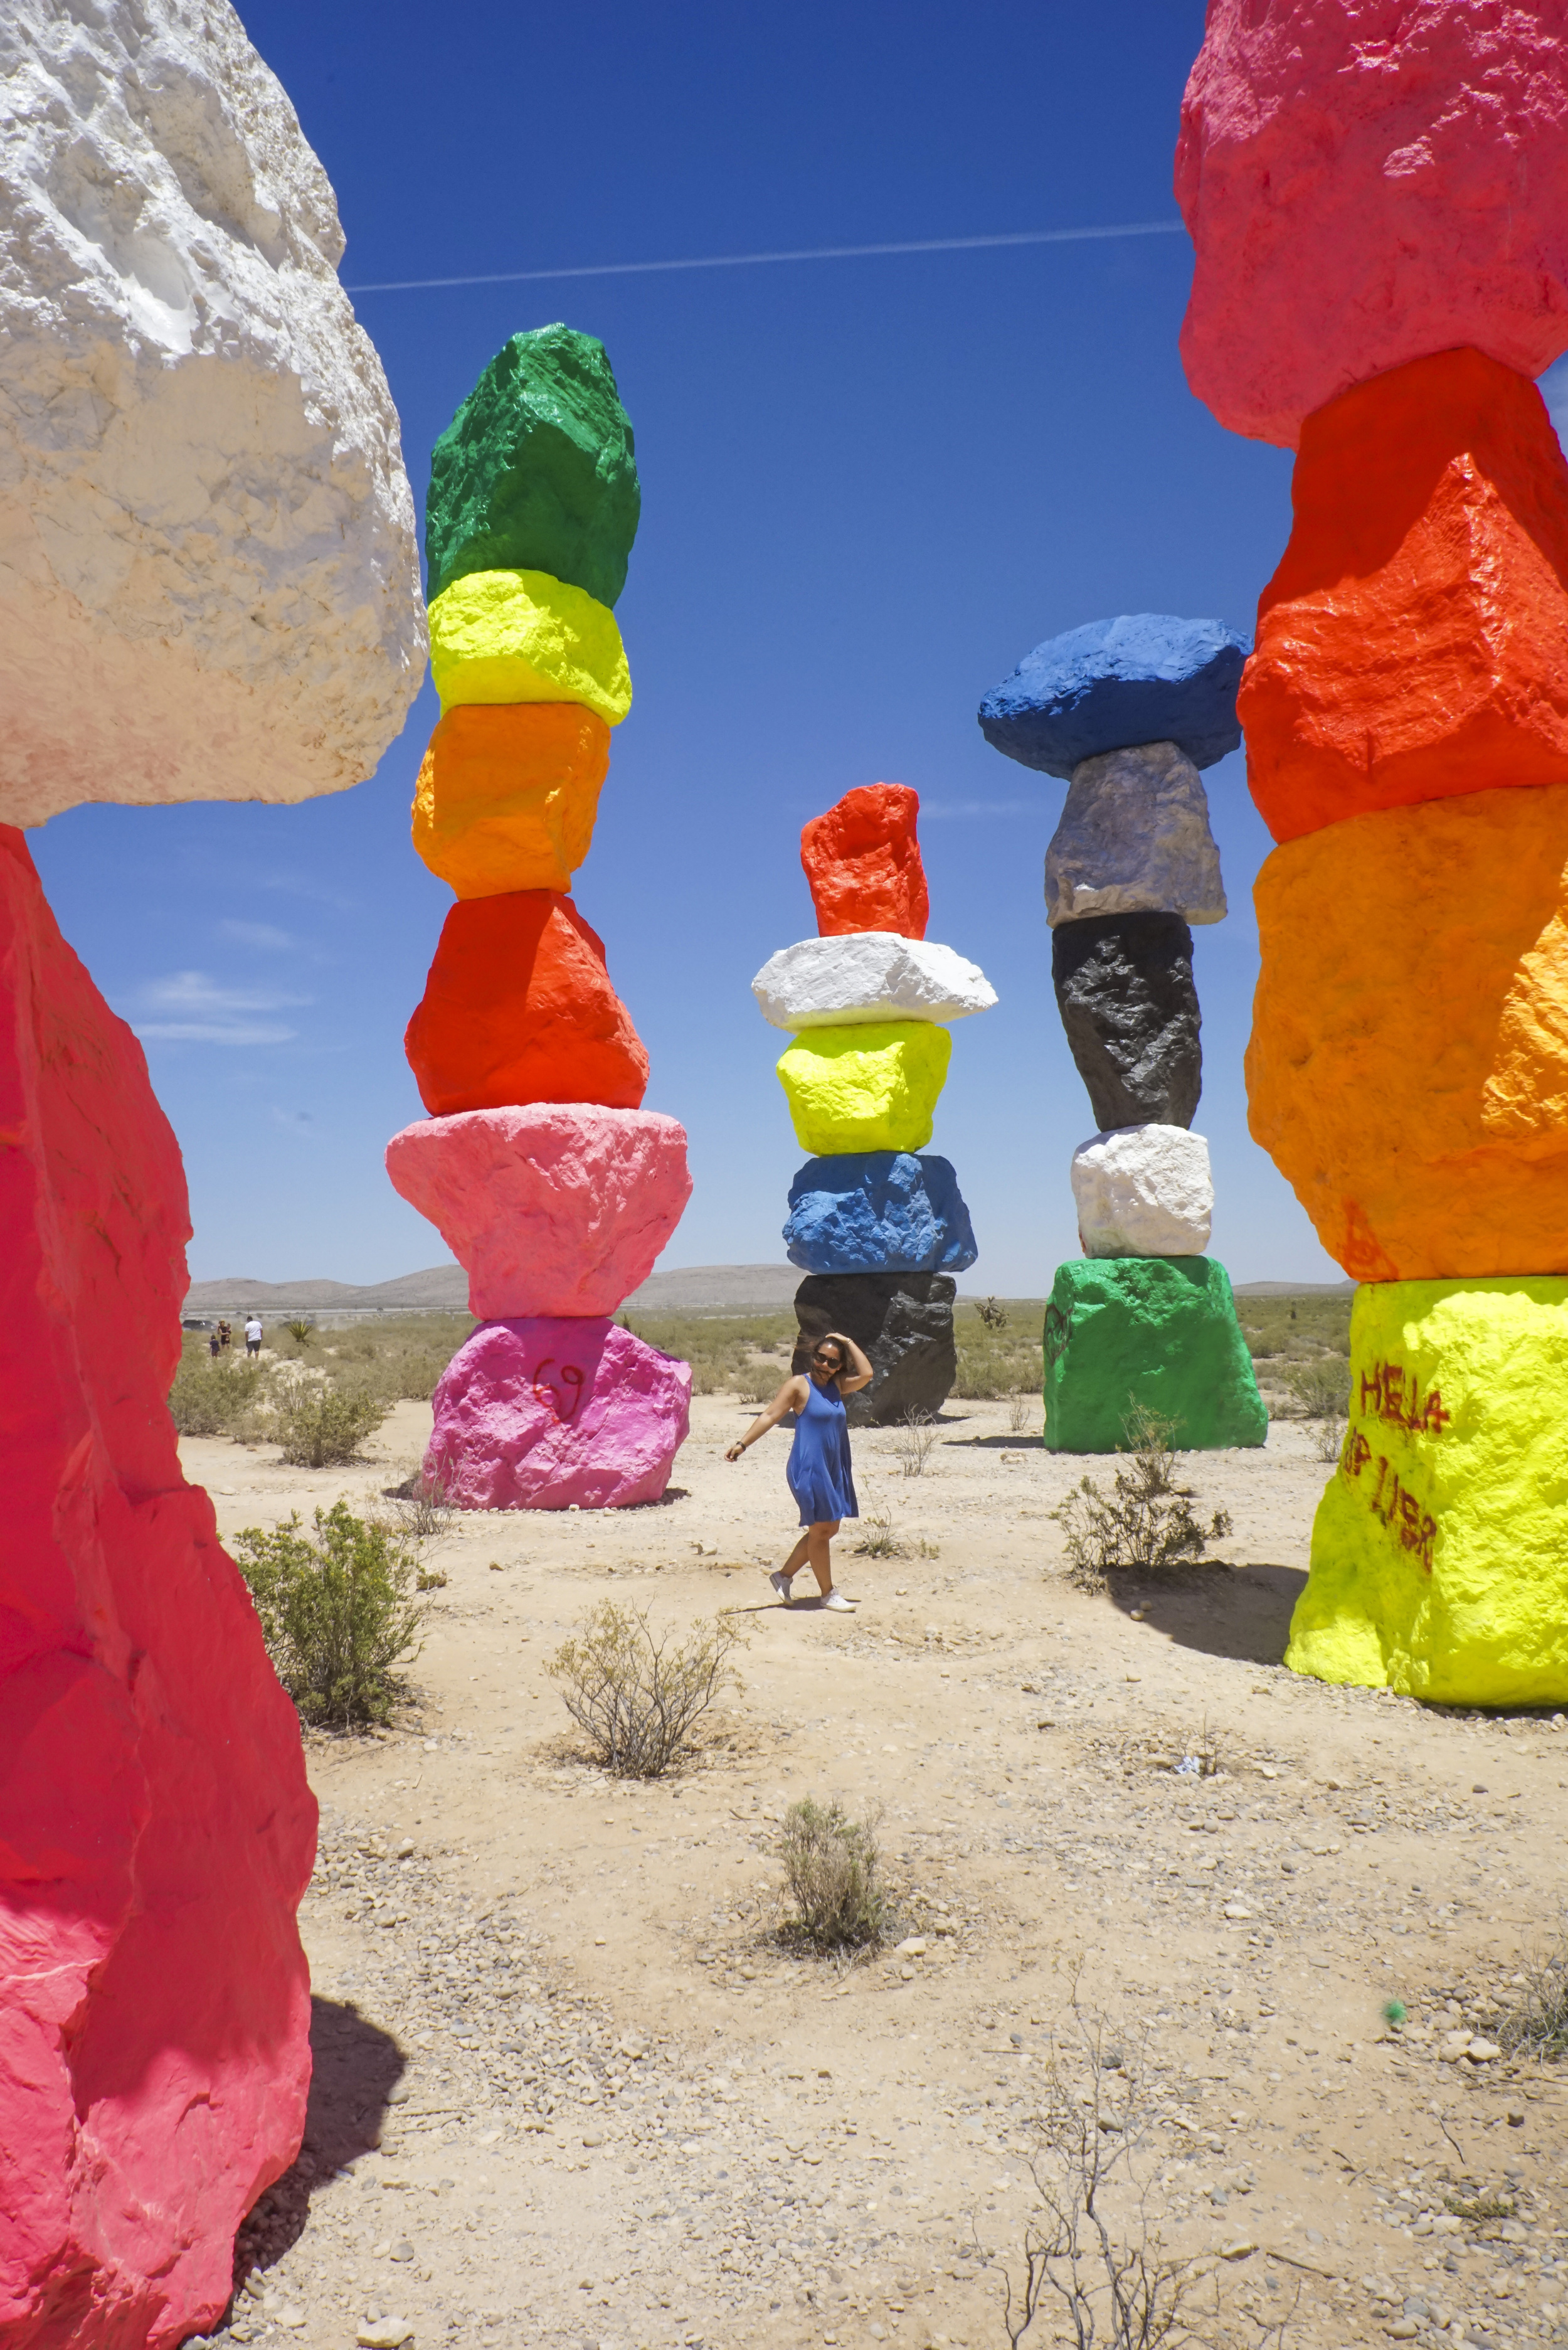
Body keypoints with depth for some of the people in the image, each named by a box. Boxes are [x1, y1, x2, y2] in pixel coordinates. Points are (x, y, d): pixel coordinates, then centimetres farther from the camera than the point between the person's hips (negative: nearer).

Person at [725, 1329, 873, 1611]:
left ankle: (784, 1575, 25)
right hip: (808, 1468, -8)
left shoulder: (836, 1386, 12)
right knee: (821, 1530, 0)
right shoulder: (799, 1385, -8)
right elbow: (770, 1415, -13)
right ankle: (828, 1593, 12)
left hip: (832, 1470, 8)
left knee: (829, 1529, 14)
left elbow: (866, 1375, 1)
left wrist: (849, 1343, 3)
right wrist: (743, 1444, -22)